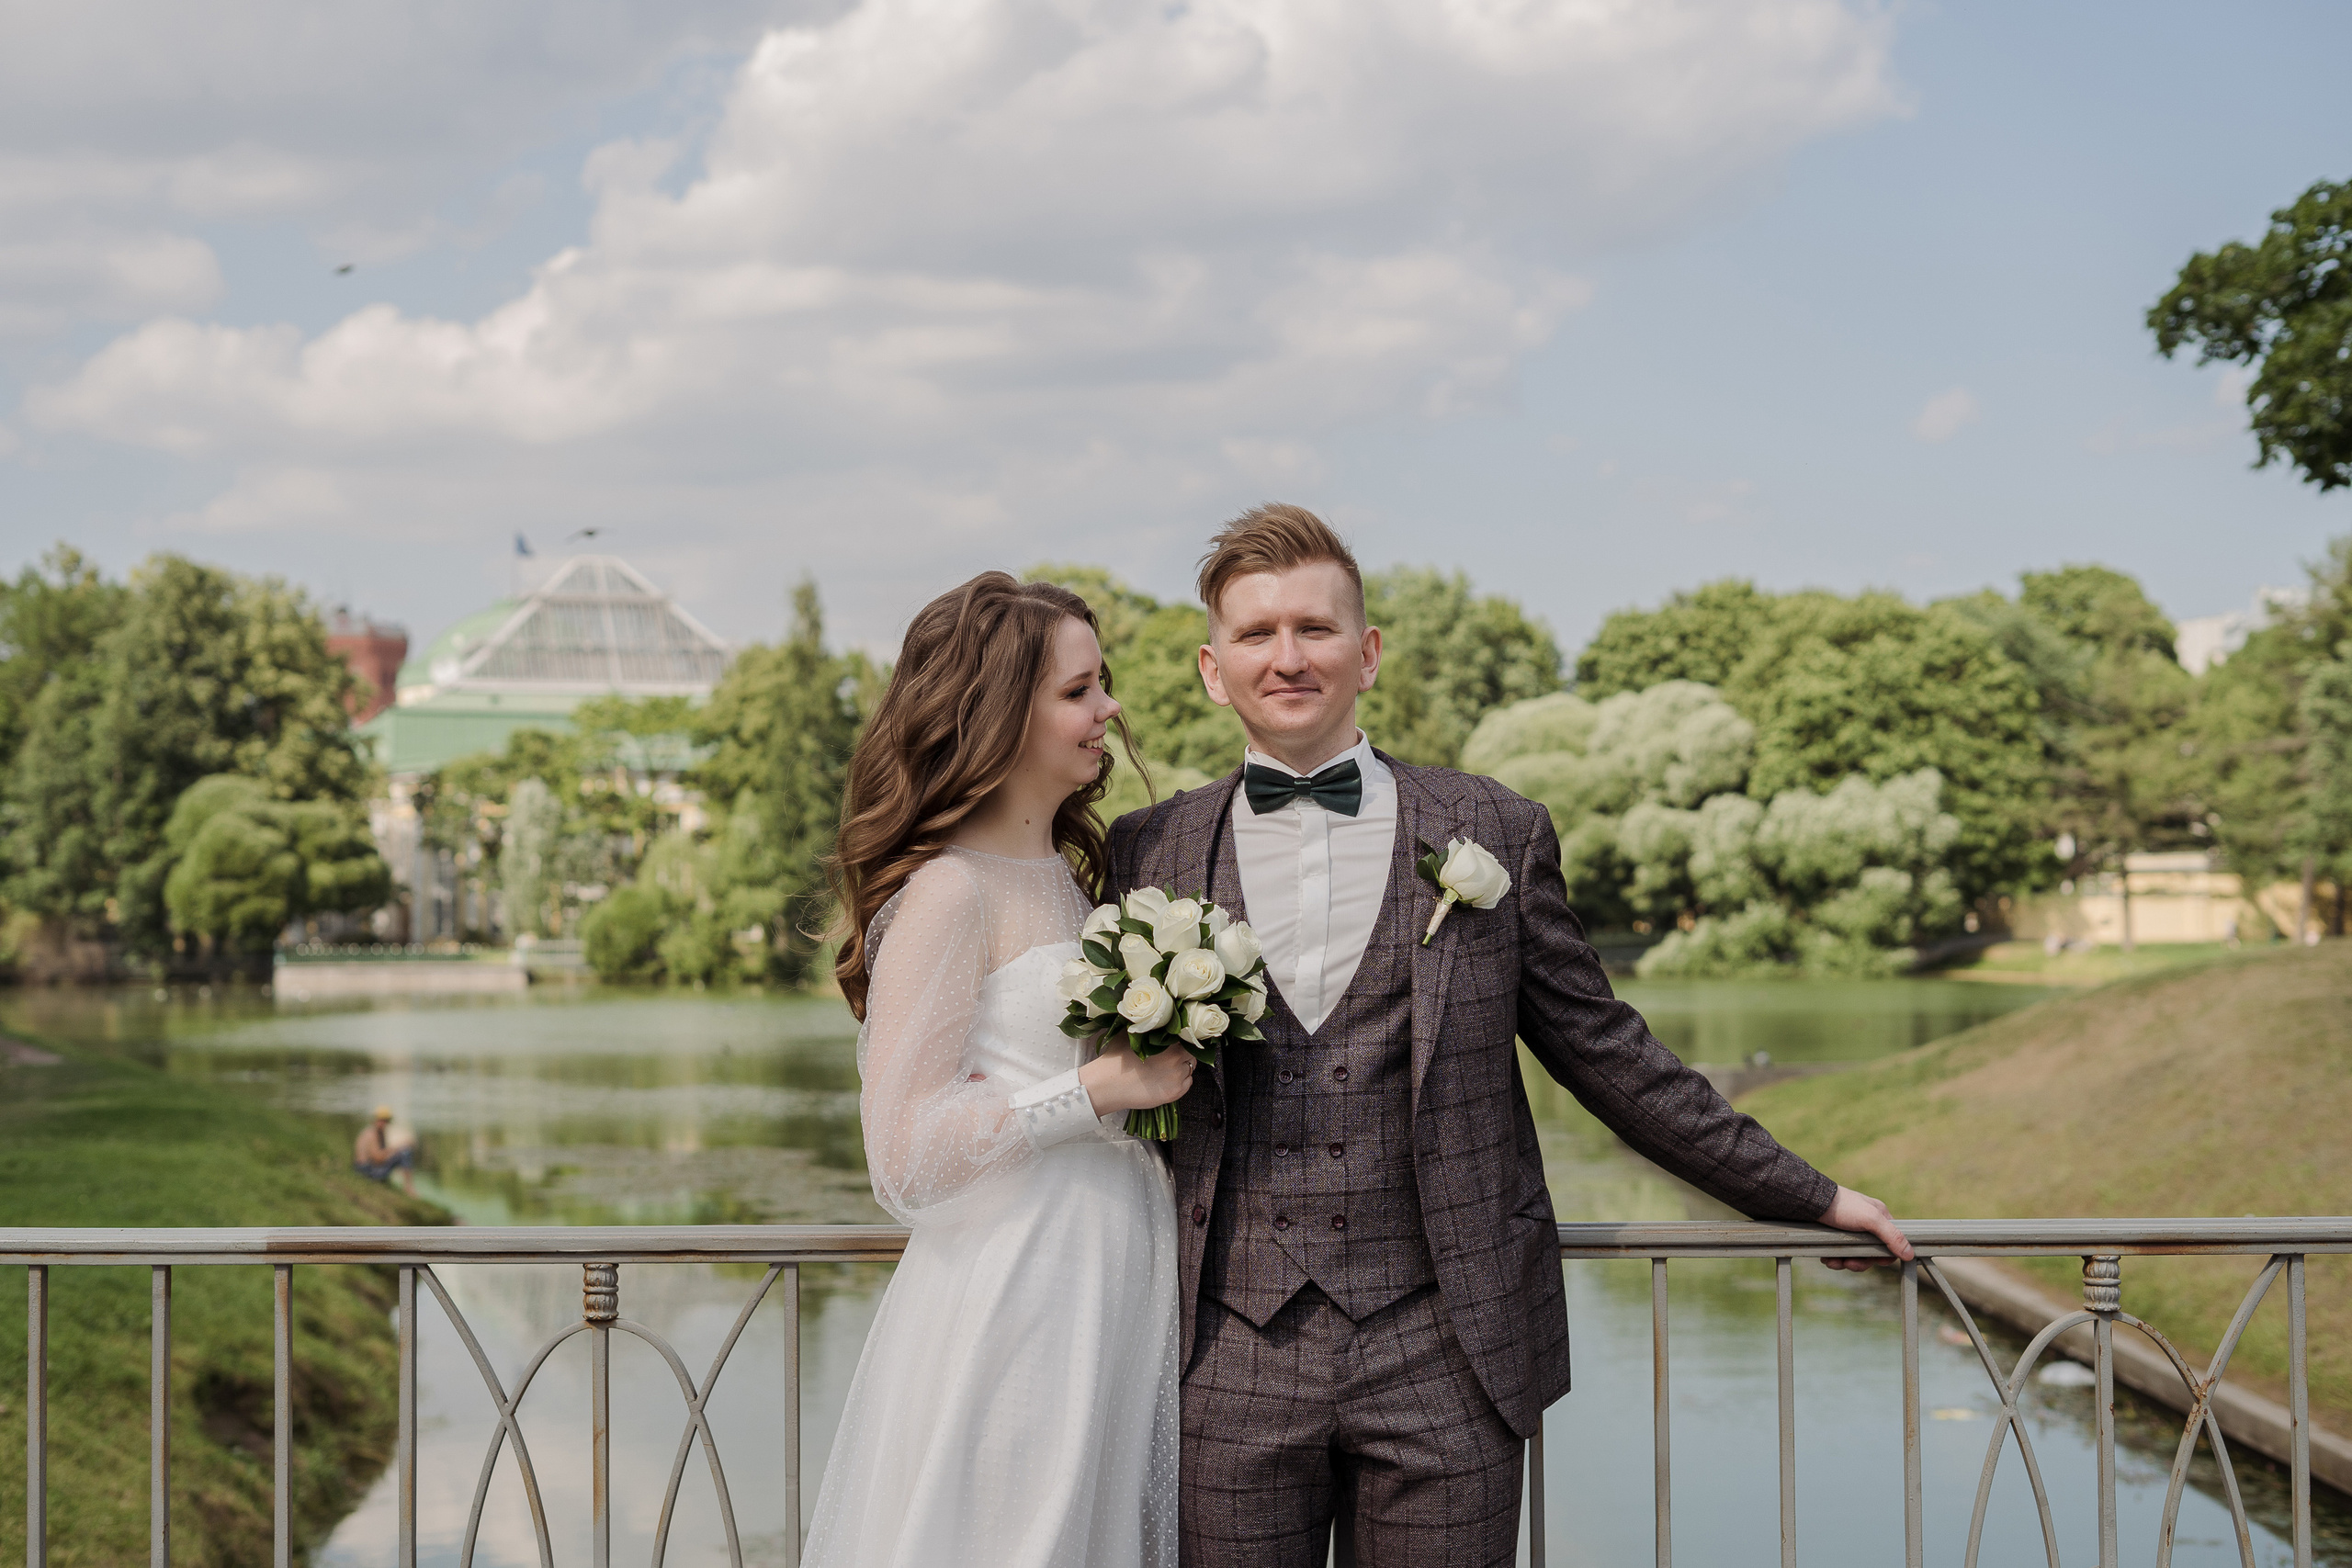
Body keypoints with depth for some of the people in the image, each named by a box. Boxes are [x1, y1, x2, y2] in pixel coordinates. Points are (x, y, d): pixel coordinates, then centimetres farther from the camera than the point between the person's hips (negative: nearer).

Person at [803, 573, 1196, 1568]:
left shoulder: (1063, 875, 15)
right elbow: (905, 1156, -17)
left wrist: (1161, 1062, 12)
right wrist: (1096, 1091, -18)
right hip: (1013, 1293, -9)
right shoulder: (948, 891, -13)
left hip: (1109, 1290, 9)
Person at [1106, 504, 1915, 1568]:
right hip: (1227, 1360, 1)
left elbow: (1605, 1053, 11)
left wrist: (1804, 1197, 12)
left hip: (1441, 1360, 0)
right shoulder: (1148, 853, 8)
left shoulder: (1493, 834, 6)